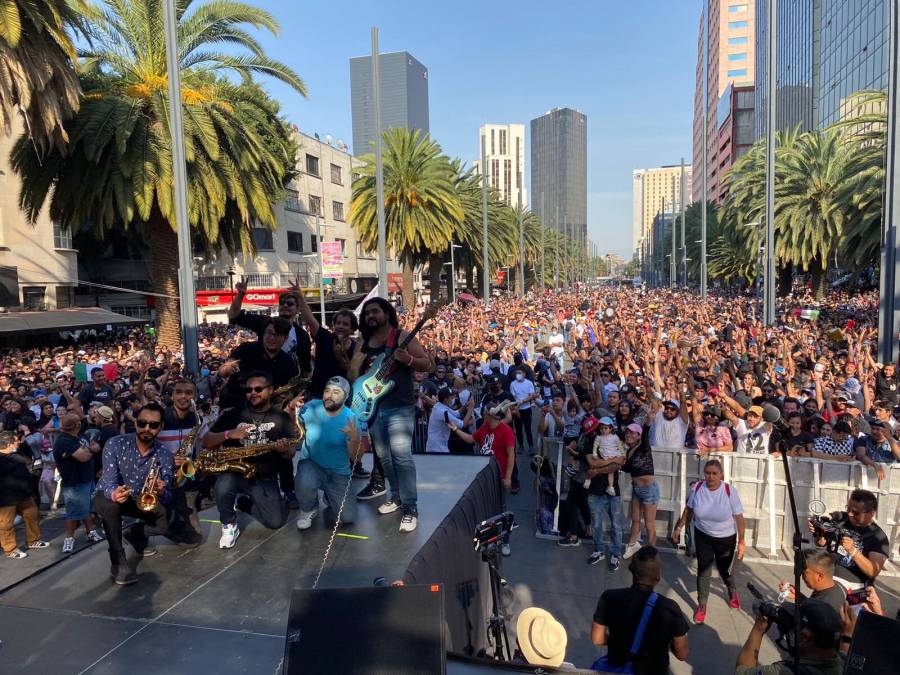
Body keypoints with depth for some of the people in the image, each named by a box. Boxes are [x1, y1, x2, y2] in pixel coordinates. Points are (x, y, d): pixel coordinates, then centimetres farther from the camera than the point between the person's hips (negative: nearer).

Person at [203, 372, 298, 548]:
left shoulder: (282, 418, 2)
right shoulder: (233, 414, 2)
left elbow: (291, 453, 2)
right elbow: (206, 442, 0)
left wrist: (284, 450, -22)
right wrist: (228, 434, -19)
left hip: (265, 479, 1)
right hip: (234, 473, -1)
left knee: (276, 522, -12)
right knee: (224, 486, -35)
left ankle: (242, 501, 18)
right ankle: (229, 526, -4)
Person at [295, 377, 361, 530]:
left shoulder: (350, 419, -15)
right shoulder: (311, 408, -12)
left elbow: (354, 457, -15)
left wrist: (354, 438, -35)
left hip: (339, 473, 1)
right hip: (311, 464, 0)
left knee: (347, 517, -8)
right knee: (305, 484, -36)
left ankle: (330, 496, 28)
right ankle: (308, 509, 2)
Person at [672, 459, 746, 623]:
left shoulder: (730, 491, -23)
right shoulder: (697, 488, -15)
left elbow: (739, 517, -15)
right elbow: (689, 509, 1)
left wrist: (741, 541, -13)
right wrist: (679, 527, 3)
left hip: (726, 539, -1)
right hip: (703, 536, 1)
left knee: (725, 570, 16)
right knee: (703, 571, 1)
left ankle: (732, 592, 51)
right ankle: (702, 605, 22)